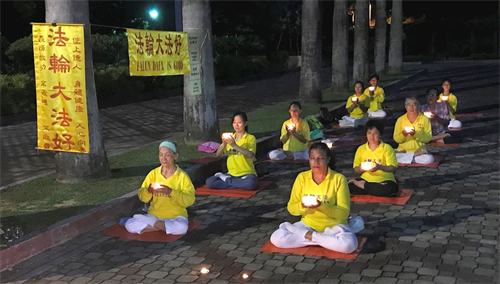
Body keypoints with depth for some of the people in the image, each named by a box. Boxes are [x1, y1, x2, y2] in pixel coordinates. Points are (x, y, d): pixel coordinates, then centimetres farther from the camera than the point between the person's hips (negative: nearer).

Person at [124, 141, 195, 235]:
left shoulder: (182, 176, -5)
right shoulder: (153, 173, 3)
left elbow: (190, 200, -12)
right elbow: (142, 197, 2)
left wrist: (171, 192, -26)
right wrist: (148, 191, -21)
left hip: (176, 216, -2)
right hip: (154, 215, 2)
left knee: (181, 227, -36)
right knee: (129, 225, -19)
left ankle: (150, 224, -13)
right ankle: (163, 226, -11)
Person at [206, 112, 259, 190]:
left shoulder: (250, 138, -3)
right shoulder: (230, 137, 11)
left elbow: (250, 155, -22)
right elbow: (218, 154, 1)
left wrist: (235, 145, -32)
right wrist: (224, 144, -20)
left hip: (247, 174, -3)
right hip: (232, 174, 3)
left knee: (250, 183, -39)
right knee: (209, 182, -18)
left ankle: (226, 180, -12)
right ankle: (240, 183, -12)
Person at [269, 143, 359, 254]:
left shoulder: (339, 179, -9)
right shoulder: (302, 177, -1)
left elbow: (344, 213, -12)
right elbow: (291, 208, 1)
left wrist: (321, 206, -27)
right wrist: (302, 206, -22)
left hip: (333, 226, -2)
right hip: (308, 224, 3)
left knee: (349, 243, -35)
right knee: (276, 238, -21)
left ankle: (309, 236, -13)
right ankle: (322, 238, -12)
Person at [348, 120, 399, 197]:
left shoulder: (387, 148, 1)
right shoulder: (361, 149, 10)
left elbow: (393, 168, -7)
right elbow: (356, 169, 8)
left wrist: (379, 167, -25)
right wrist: (361, 169, -16)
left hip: (384, 181, -1)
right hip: (366, 179, 1)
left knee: (390, 189, -37)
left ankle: (363, 185, -15)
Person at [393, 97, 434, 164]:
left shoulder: (424, 119, 2)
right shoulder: (400, 119, 5)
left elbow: (428, 138, -4)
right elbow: (396, 139, 3)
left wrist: (415, 134, -18)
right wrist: (403, 134, -18)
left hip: (419, 150, -1)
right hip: (403, 150, 1)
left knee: (429, 159, -33)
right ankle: (415, 156, -12)